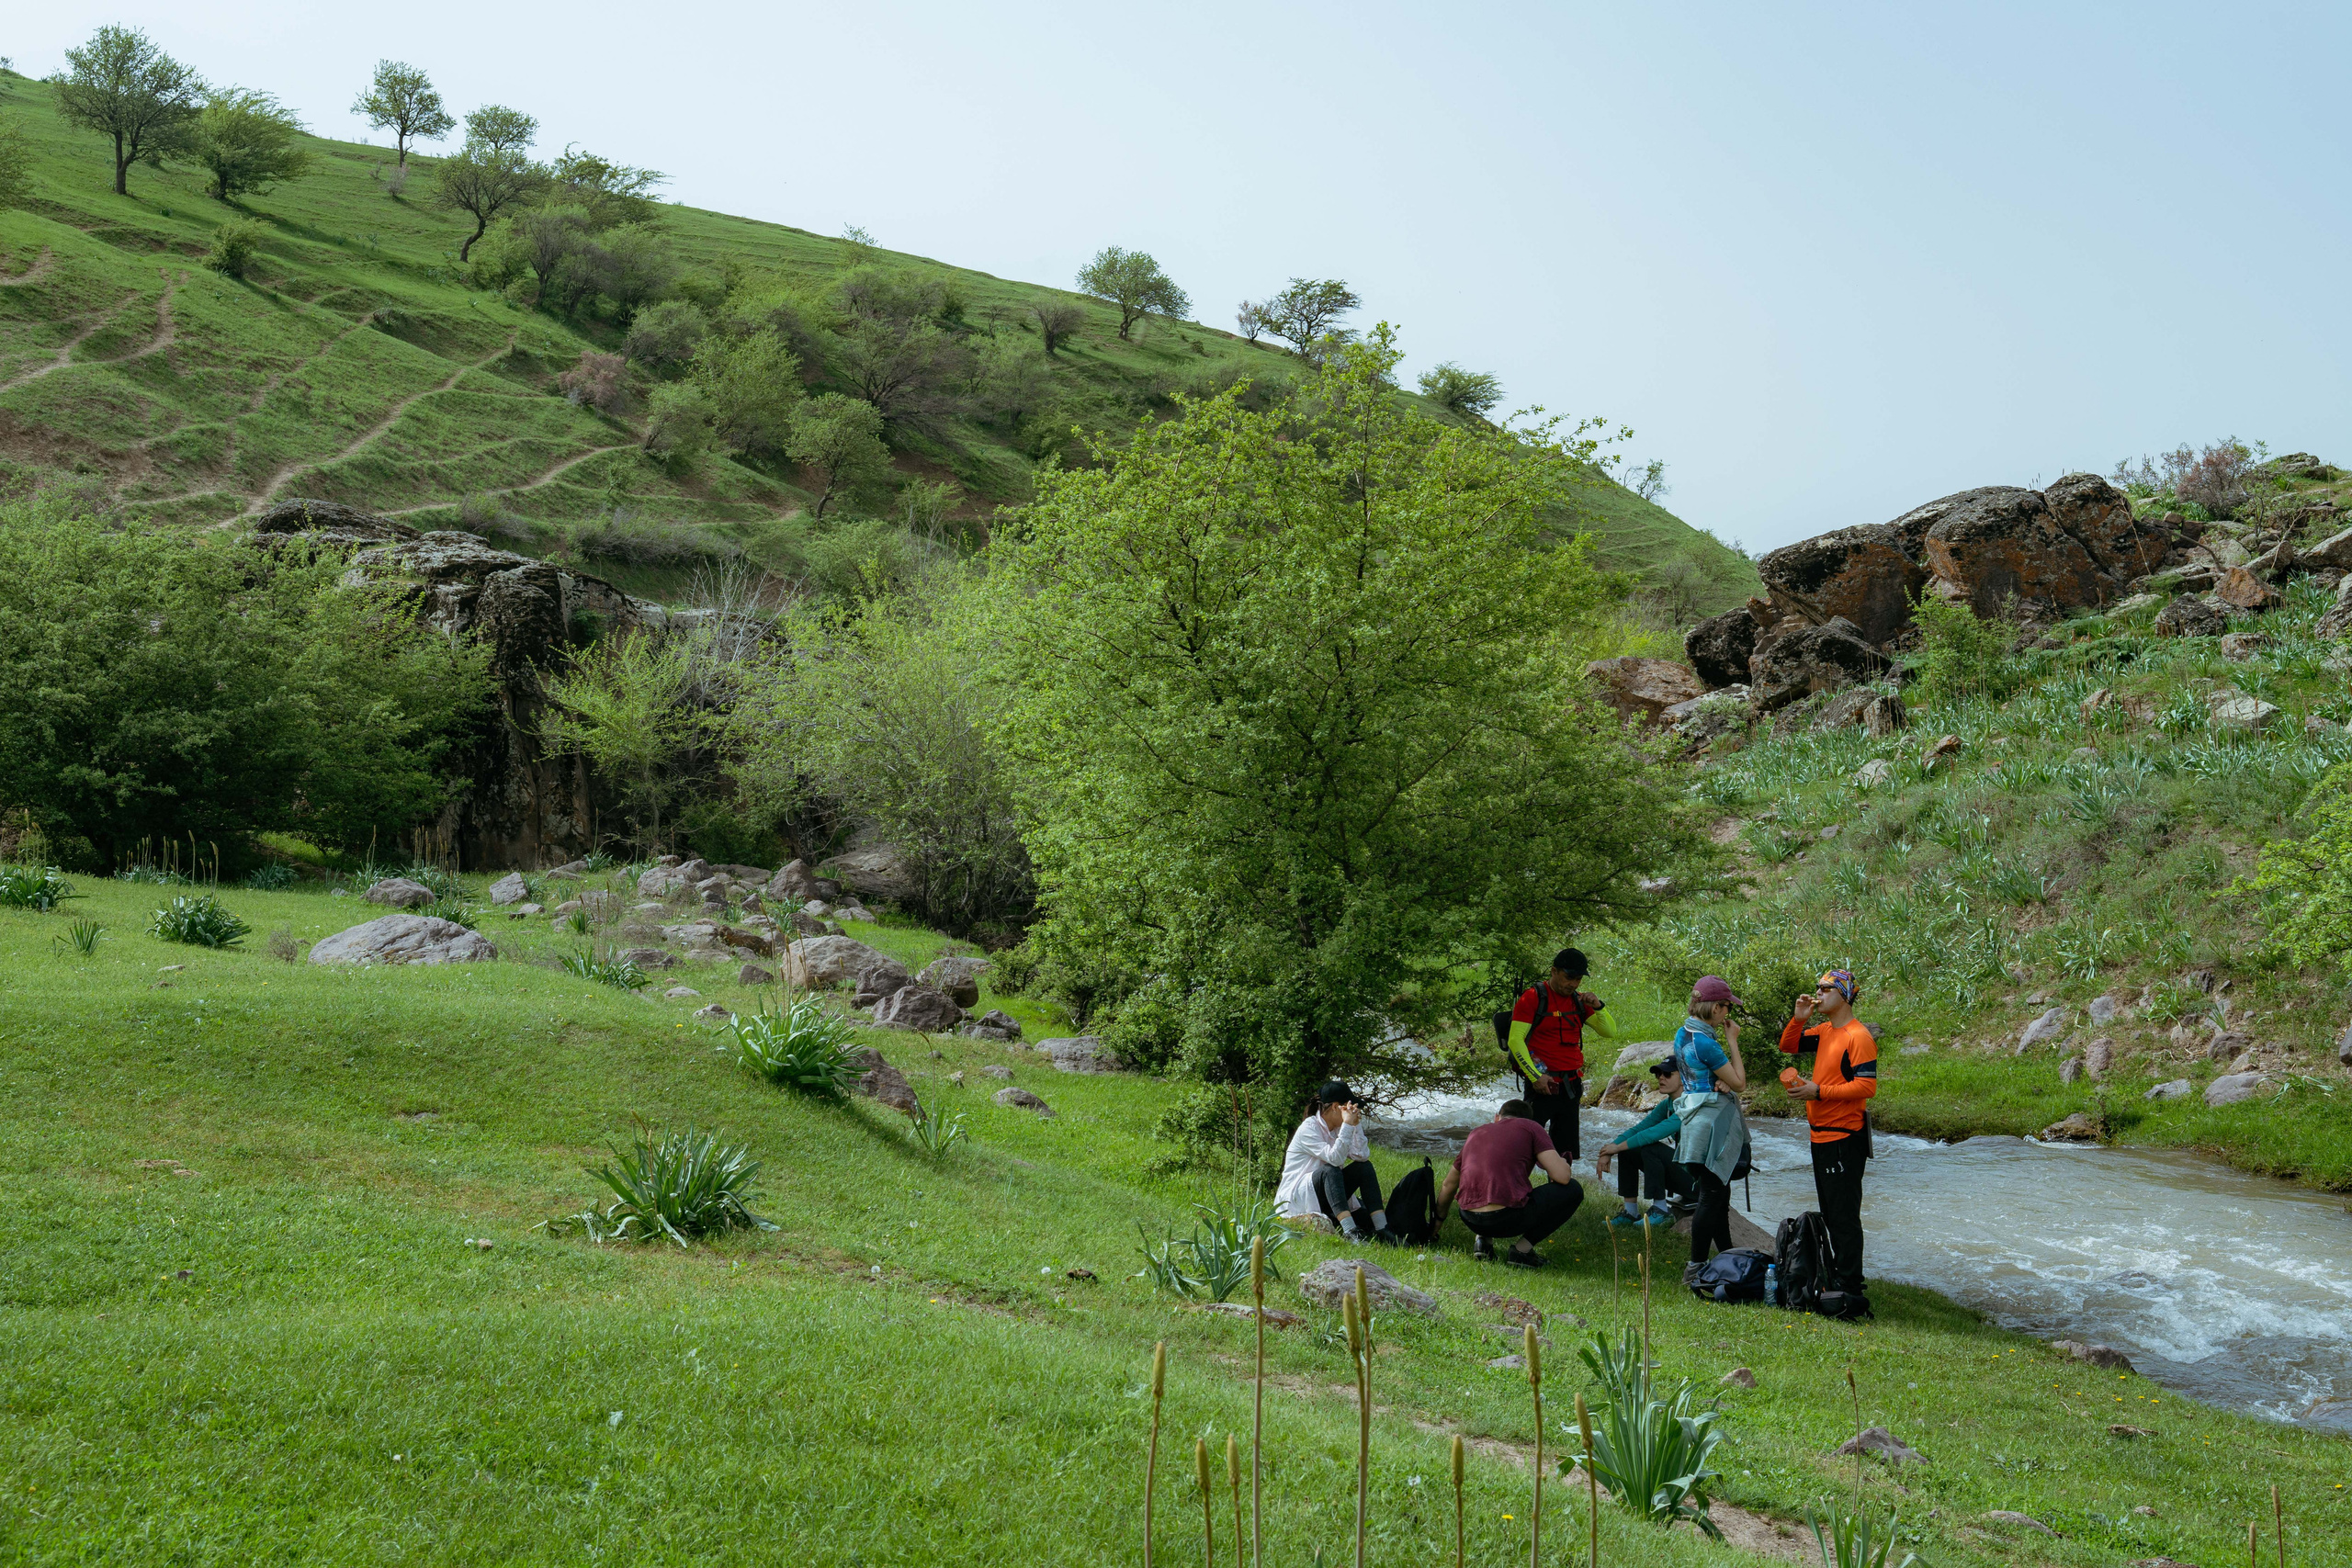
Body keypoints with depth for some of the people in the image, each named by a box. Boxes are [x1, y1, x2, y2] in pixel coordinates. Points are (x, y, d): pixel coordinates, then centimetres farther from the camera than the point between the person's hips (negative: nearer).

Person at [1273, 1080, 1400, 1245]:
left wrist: (1356, 1124, -11)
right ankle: (1349, 1231, -46)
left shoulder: (1337, 1129, 8)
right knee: (1329, 1170, -34)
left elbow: (1362, 1156, -4)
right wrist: (1347, 1125, -27)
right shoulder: (1308, 1129, -16)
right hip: (1296, 1199, -8)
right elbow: (1334, 1158, -29)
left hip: (1324, 1198, 8)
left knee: (1364, 1167, -9)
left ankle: (1381, 1228, -22)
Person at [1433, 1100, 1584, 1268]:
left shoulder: (1476, 1133, 24)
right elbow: (1562, 1177, -2)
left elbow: (1448, 1185, 34)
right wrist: (1558, 1159, 22)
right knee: (1573, 1190, 12)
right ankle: (1521, 1250, 4)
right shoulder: (1530, 1127, 9)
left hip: (1470, 1221, 6)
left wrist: (1438, 1220, 50)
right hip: (1510, 1219, -6)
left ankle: (1483, 1240, 13)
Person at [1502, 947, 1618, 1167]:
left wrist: (1599, 1007, -6)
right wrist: (1535, 1077, -16)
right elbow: (1515, 1040, -10)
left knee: (1565, 1152, 9)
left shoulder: (1578, 1001, 11)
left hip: (1571, 1085, 6)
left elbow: (1610, 1033, 12)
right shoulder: (1532, 997, -6)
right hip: (1542, 1085, -6)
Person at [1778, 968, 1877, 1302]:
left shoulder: (1858, 1037, -16)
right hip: (1822, 1135, 9)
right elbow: (1788, 1046, 20)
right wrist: (1799, 1020, 2)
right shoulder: (1823, 1031, 11)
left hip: (1844, 1137, -9)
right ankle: (1837, 1272, 27)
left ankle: (1849, 1283, 2)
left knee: (1844, 1214, -4)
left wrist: (1818, 1091, -20)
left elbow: (1867, 1086, -22)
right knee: (1829, 1212, 17)